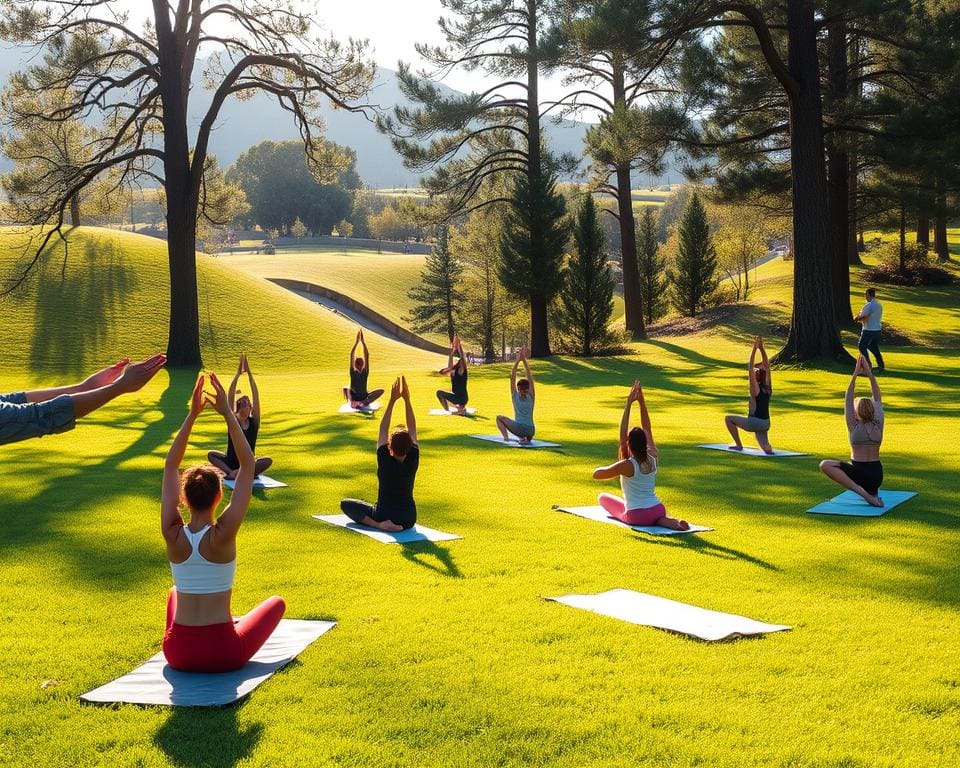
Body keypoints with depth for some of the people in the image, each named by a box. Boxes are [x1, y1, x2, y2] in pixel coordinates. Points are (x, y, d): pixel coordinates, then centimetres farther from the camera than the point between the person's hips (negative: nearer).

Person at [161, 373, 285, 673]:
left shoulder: (173, 535, -9)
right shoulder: (223, 534, -18)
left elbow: (170, 466, 2)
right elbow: (248, 466, -12)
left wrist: (192, 414, 0)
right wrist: (228, 413, -11)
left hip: (178, 653, 4)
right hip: (224, 654, -4)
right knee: (276, 602, 23)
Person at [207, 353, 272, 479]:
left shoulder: (254, 422, -3)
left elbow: (256, 396, -10)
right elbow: (231, 396, -13)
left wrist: (249, 373, -14)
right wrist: (238, 373, -17)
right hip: (230, 462, 0)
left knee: (268, 460, -30)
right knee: (211, 455, -26)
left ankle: (237, 473, -29)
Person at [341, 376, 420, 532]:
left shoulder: (385, 462, -18)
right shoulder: (412, 462, -12)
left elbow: (383, 429, -13)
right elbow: (412, 428, -7)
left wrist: (392, 400, -15)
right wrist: (406, 399, -10)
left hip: (385, 515, -7)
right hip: (409, 520, 7)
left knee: (346, 503, 10)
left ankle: (377, 524, -9)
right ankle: (397, 525, 16)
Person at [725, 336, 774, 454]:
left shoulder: (756, 389, -14)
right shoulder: (768, 387, 3)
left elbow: (750, 369, -20)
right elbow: (766, 365, 7)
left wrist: (754, 349, -22)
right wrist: (761, 348, 3)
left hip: (754, 422, -7)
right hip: (765, 424, 7)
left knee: (728, 418, 12)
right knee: (767, 450, 13)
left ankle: (738, 445, 11)